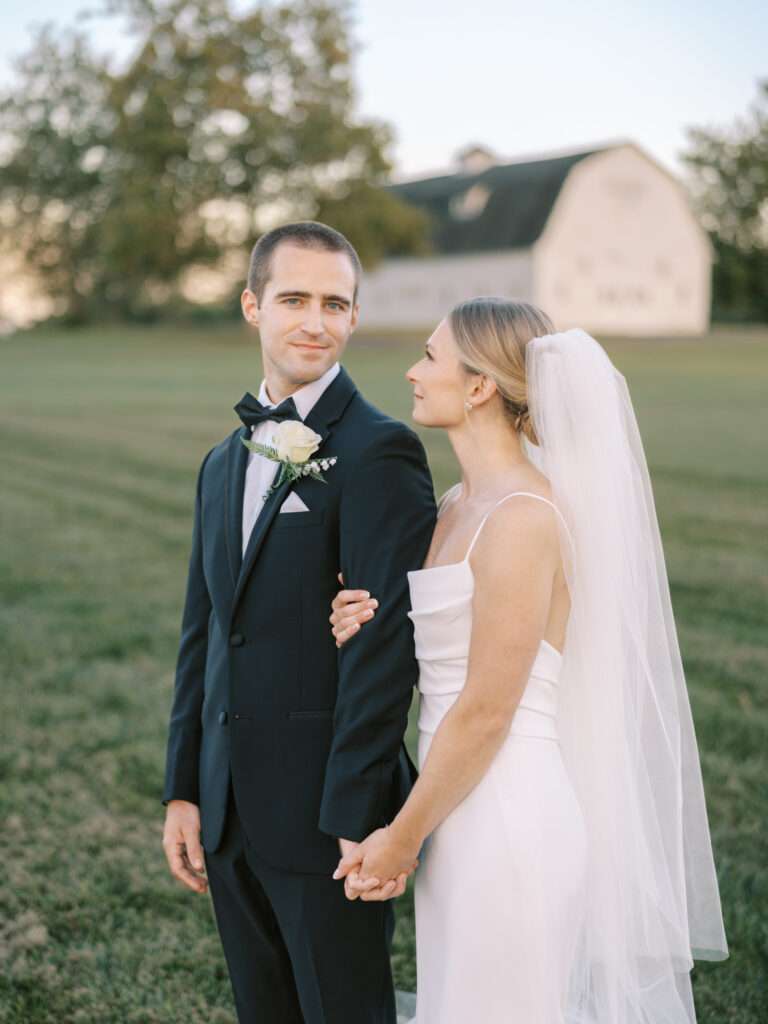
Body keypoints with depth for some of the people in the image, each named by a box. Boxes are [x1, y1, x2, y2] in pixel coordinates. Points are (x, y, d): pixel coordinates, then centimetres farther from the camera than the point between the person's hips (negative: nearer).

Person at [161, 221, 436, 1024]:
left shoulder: (379, 452, -12)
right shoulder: (224, 463, 12)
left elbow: (385, 640, -18)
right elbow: (202, 633, 12)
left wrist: (358, 815, -19)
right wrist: (183, 791, 10)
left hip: (327, 811, -7)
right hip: (231, 817, 7)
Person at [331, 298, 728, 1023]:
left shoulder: (523, 519, -19)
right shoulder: (460, 503, 9)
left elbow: (486, 710, -19)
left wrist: (403, 837, -10)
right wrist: (365, 633, -1)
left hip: (506, 819, -9)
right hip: (465, 813, 9)